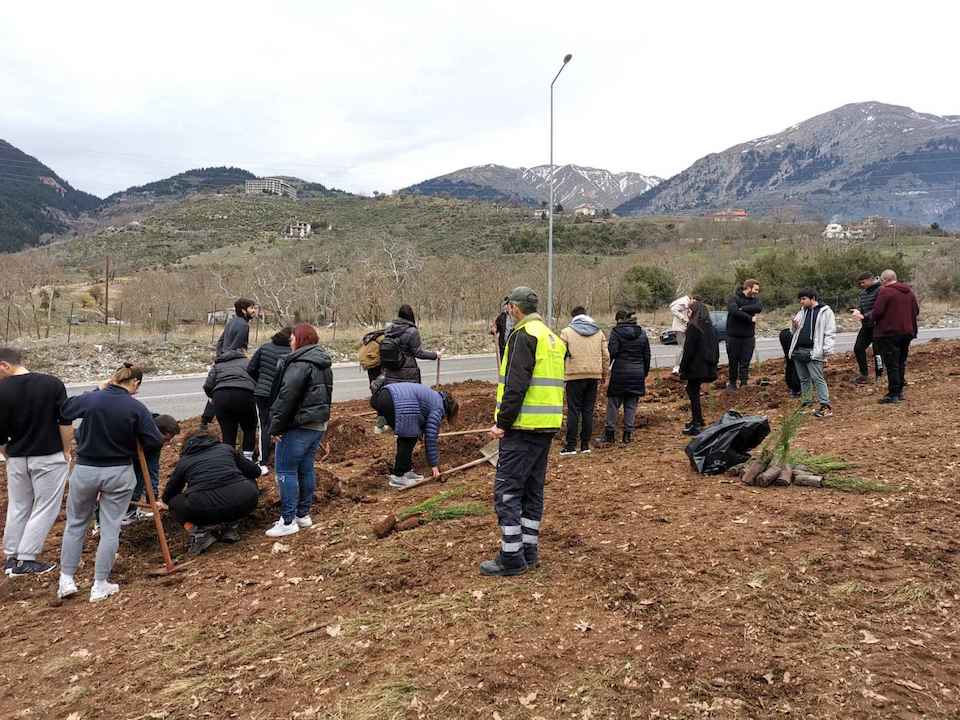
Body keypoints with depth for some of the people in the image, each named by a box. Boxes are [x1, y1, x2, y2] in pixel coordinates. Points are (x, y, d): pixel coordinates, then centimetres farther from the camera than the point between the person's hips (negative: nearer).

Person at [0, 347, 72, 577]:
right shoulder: (52, 384, -10)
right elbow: (65, 423, -9)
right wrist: (66, 451, 2)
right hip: (49, 457, -2)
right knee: (45, 508, 5)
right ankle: (26, 560, 4)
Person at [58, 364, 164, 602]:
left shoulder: (90, 399, -8)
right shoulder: (136, 408, -13)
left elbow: (64, 411, 13)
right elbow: (154, 441, -12)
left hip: (85, 470, 2)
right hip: (119, 474, -2)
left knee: (75, 523, 20)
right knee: (110, 528, 7)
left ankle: (66, 579, 22)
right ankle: (100, 585, 13)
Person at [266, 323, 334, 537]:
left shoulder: (300, 363, -16)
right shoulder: (323, 364, 15)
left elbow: (287, 395, -21)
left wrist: (276, 425, -15)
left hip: (299, 426, -9)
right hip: (319, 424, 10)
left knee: (286, 471, -3)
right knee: (306, 469, 16)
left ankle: (288, 521, -2)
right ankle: (303, 514, 24)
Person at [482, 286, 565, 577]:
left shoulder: (524, 335, -12)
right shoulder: (553, 338, 18)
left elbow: (516, 385, -20)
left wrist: (503, 422, -16)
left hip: (524, 426, -9)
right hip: (547, 426, 9)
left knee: (507, 489, -3)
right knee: (533, 489, 15)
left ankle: (511, 558, 0)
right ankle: (529, 551, 21)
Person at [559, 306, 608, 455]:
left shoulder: (566, 332, -1)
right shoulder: (599, 332, 11)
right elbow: (606, 356, 10)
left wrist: (561, 375, 2)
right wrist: (604, 374, 19)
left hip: (574, 376, -3)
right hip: (594, 375, 4)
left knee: (573, 411, 0)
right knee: (588, 410, 9)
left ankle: (571, 445, -1)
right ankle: (585, 444, 11)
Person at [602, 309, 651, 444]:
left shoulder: (616, 331, -5)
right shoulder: (642, 333, 9)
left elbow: (612, 352, -14)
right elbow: (647, 356, 12)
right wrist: (645, 373, 19)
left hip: (620, 373, -4)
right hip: (637, 374, 4)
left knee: (613, 403, 5)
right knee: (631, 404, 9)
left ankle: (610, 433, 8)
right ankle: (628, 433, 9)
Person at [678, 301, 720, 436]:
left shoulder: (693, 327, -15)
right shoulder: (710, 327, 10)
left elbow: (688, 350, -17)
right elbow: (715, 347, 15)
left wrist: (682, 368, -12)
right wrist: (714, 363, 21)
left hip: (695, 367, -8)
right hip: (707, 367, 8)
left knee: (693, 393, -2)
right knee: (693, 390, 20)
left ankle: (696, 426, -1)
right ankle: (697, 419, 28)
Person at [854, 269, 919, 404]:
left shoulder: (885, 292, -14)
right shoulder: (909, 291, 11)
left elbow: (877, 313, -19)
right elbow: (916, 311, 14)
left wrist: (865, 317, -2)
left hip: (889, 333, -7)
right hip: (907, 332, 8)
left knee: (891, 364, -3)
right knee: (901, 362, 16)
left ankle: (893, 394, -1)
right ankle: (900, 391, 22)